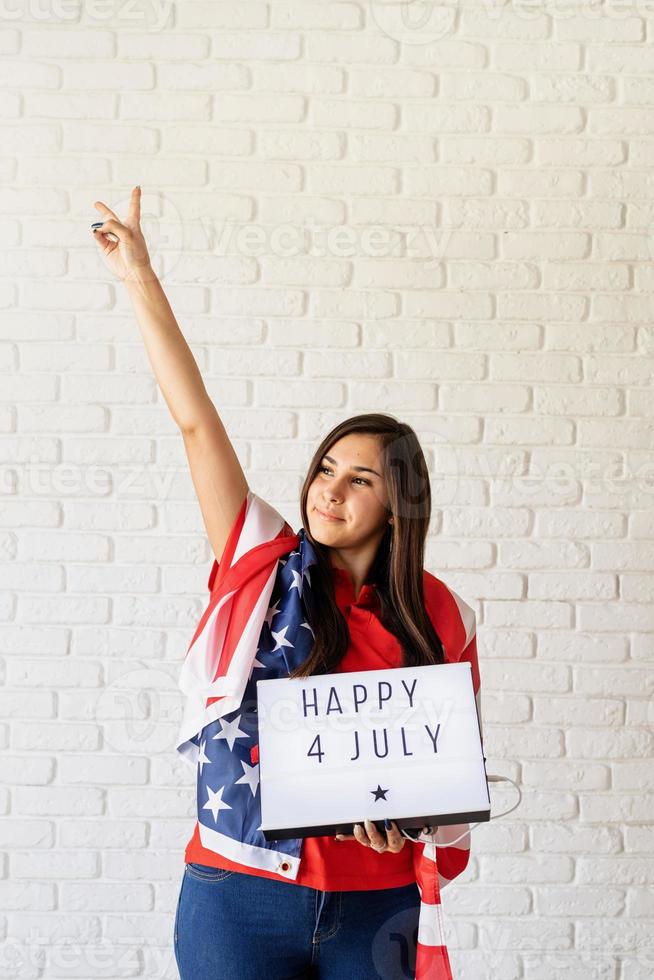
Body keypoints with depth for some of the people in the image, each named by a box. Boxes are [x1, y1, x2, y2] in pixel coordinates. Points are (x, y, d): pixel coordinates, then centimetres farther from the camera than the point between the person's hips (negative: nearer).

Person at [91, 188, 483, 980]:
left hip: (377, 908, 1)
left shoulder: (441, 618, 0)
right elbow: (194, 419, -6)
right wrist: (139, 280, -8)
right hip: (239, 896, 0)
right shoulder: (264, 567, -2)